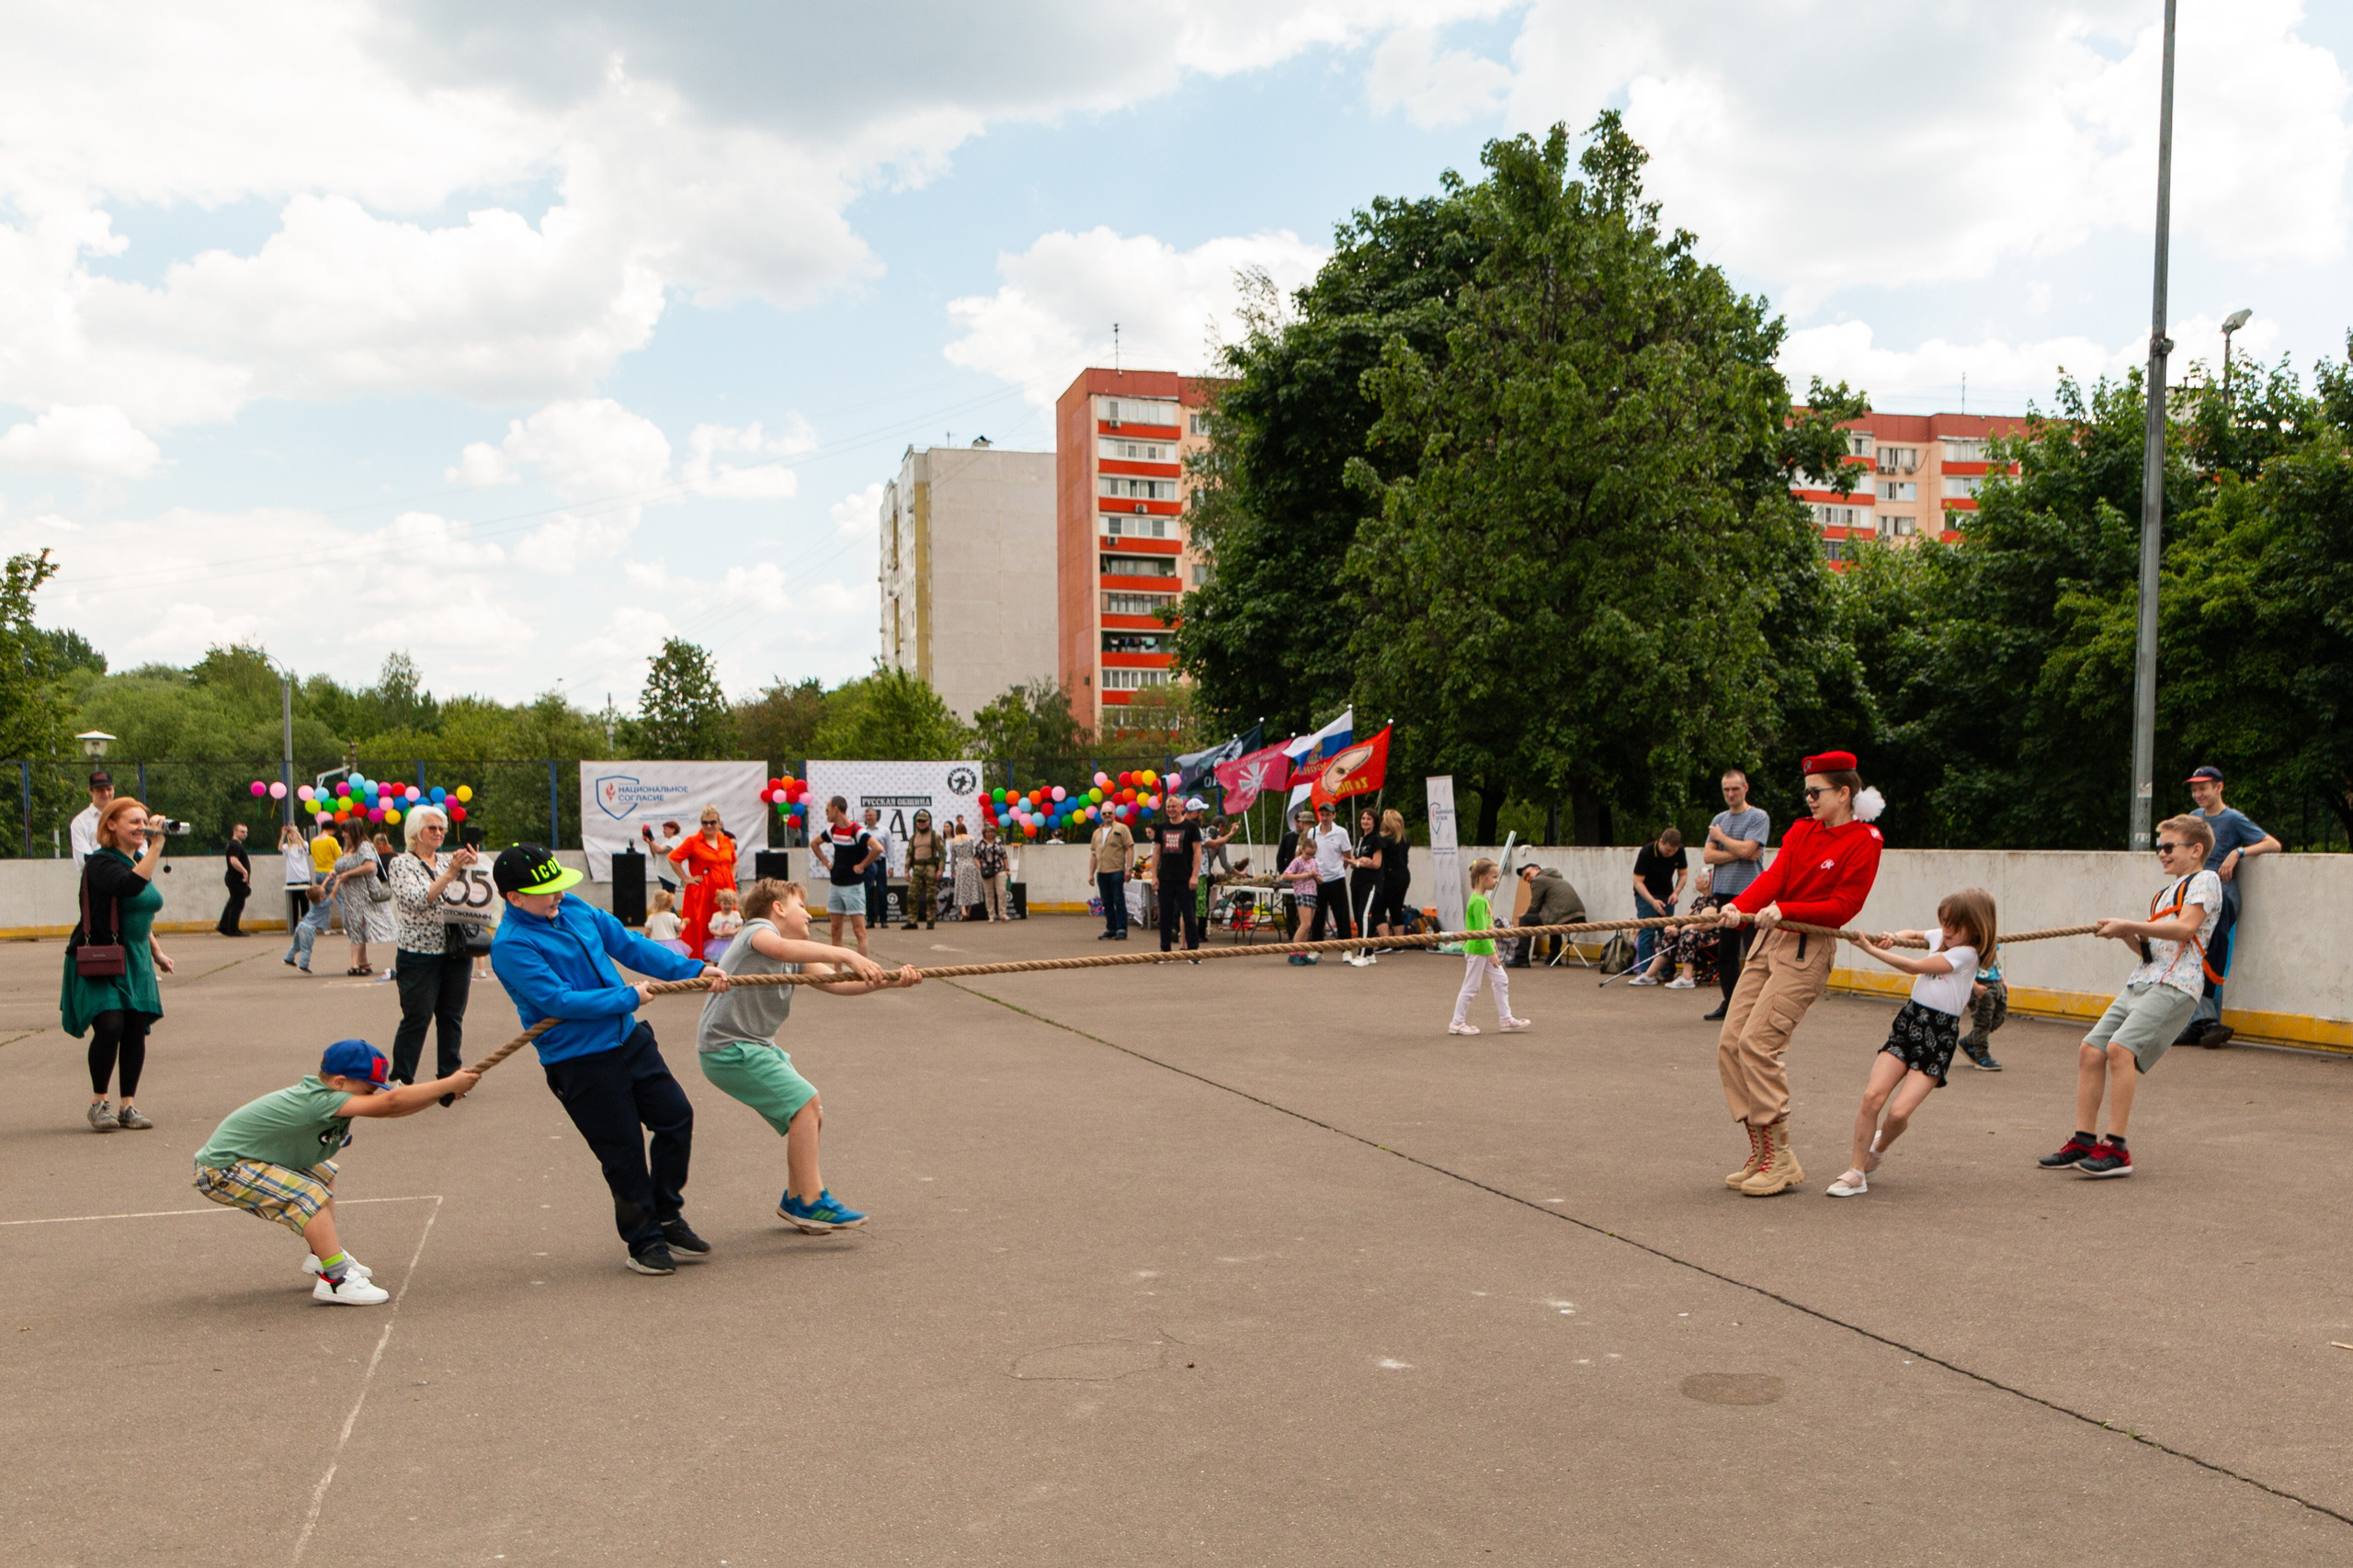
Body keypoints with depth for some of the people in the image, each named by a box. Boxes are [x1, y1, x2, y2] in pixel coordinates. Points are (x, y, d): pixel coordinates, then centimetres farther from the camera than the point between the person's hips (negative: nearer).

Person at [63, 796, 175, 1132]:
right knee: (110, 1026, -18)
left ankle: (128, 1105, 11)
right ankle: (99, 1103, 0)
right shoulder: (101, 863, -12)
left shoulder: (139, 861, 14)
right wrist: (156, 846, -32)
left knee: (136, 1030, 2)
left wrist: (156, 953, 26)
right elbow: (131, 884, -34)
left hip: (135, 961, 7)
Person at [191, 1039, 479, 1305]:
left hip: (238, 1156, 11)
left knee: (323, 1173, 22)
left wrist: (442, 1091, -12)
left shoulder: (322, 1095, -2)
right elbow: (389, 1103, -36)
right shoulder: (320, 1101, -30)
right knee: (310, 1194, -23)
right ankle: (335, 1280, -19)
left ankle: (323, 1255, 29)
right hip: (220, 1171, -11)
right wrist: (447, 1085, -30)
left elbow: (390, 1105, -1)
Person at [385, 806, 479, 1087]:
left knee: (452, 1017, 8)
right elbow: (417, 900, -16)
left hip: (454, 951, 4)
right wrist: (450, 874, -24)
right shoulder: (401, 864, -1)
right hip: (419, 953, -4)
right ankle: (400, 1080, 6)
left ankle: (450, 1076, 16)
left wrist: (472, 867, -10)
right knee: (417, 1018, -4)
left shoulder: (449, 860, 12)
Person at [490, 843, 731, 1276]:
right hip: (579, 1061, -7)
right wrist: (629, 998, -18)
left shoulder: (575, 909, 4)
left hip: (628, 1038, 7)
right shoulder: (510, 946, -17)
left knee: (676, 1117, 10)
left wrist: (693, 970, 3)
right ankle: (644, 1240, 21)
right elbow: (559, 1000, -24)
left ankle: (668, 1218, 28)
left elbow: (628, 944, 10)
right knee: (624, 1151, 1)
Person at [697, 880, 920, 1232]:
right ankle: (811, 1202, -13)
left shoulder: (797, 957, 17)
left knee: (810, 1113, 7)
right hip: (728, 1047, -10)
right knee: (805, 1103, -17)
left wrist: (890, 979, -13)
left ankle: (795, 1200, 21)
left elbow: (836, 983, 3)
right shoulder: (757, 930, -9)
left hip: (757, 1046, 10)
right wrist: (846, 955, -45)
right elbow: (782, 949, -34)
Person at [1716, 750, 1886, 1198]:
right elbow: (1774, 876, -1)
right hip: (1769, 941, 7)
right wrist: (1740, 905, -19)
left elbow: (1842, 907, -12)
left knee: (1758, 1042, -18)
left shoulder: (1864, 842, -6)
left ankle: (1781, 1161, -8)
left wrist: (1785, 909, -22)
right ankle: (1760, 1156, 9)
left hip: (1808, 949, -7)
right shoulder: (1801, 831, 13)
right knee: (1730, 1043, 0)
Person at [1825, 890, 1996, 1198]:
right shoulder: (1939, 937, 13)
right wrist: (1893, 938, 13)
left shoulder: (1966, 954, -9)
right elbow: (1913, 934, 35)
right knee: (1872, 1095, -13)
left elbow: (1914, 967, -13)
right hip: (1908, 1021, 6)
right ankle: (1856, 1171, -5)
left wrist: (1873, 950, -9)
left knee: (1899, 1112, -15)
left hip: (1939, 1036, -6)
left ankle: (1878, 1149, 18)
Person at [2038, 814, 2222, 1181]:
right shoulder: (2165, 892, 29)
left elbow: (2185, 928, -15)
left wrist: (2129, 925, -14)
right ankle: (2083, 1142, 5)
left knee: (2120, 1048, -25)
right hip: (2140, 982, 9)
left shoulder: (2205, 880, 2)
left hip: (2175, 984, -9)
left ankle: (2116, 1150, -23)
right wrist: (2127, 935, 5)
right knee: (2091, 1050, 0)